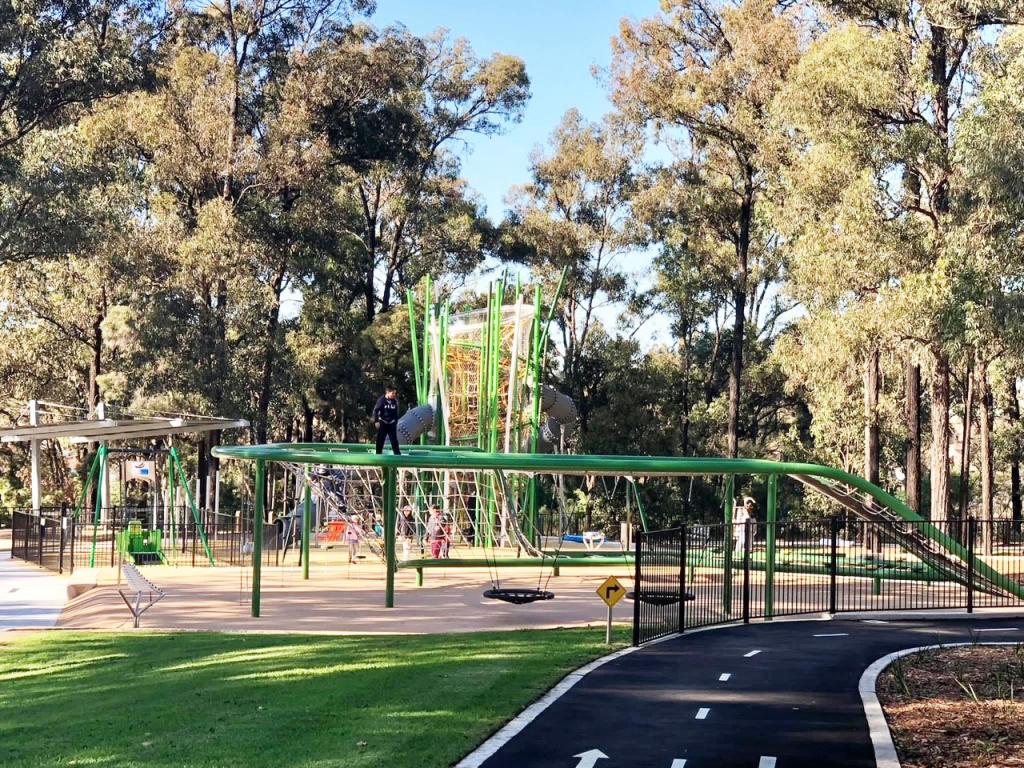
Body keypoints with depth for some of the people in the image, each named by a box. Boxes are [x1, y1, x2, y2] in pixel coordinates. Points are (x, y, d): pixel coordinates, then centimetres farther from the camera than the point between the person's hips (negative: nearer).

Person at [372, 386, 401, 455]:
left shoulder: (394, 401, 4)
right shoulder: (381, 400, -10)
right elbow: (375, 411, -11)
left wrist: (396, 423, 15)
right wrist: (376, 421, -19)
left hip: (391, 424, 4)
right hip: (382, 423, -4)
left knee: (394, 440, 1)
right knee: (380, 441, 0)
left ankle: (398, 455, 3)